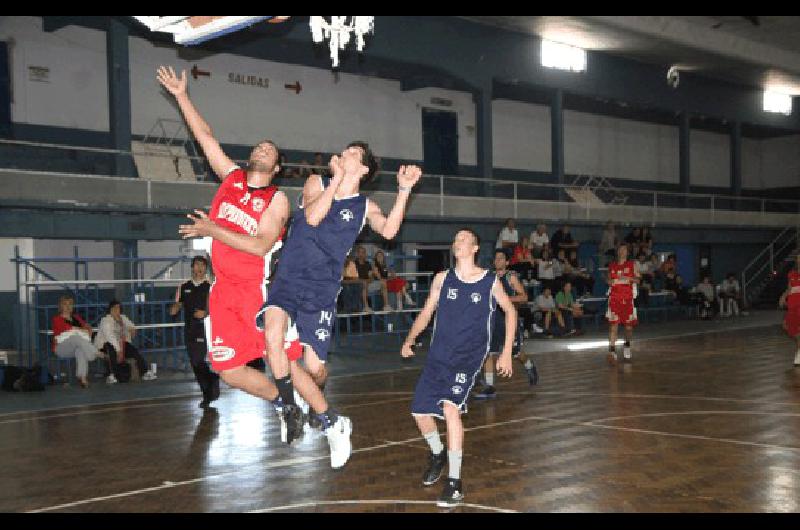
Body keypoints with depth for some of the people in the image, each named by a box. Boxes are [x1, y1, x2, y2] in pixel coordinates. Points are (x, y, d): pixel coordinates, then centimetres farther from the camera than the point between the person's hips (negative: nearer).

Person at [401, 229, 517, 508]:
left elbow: (510, 311, 10)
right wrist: (410, 340, -2)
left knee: (450, 407, -24)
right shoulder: (442, 279, 5)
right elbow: (427, 312, 11)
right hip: (438, 354, 4)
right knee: (420, 411, 1)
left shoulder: (490, 281, -1)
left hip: (469, 357, -4)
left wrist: (506, 353, 5)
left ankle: (455, 481, -12)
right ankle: (437, 455, 35)